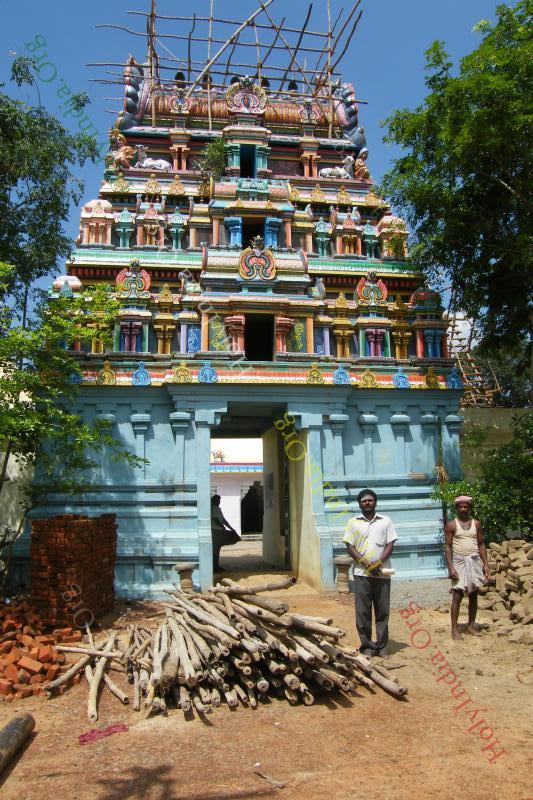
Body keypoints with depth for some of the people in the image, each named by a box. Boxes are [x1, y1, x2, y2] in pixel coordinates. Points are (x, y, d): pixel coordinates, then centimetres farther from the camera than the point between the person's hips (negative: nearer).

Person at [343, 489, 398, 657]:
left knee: (382, 611, 5)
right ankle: (367, 645, 12)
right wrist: (365, 563, -11)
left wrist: (379, 563, -10)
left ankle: (382, 646, 15)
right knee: (363, 611, 1)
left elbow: (390, 544, 4)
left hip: (382, 572, 1)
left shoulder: (385, 521, 8)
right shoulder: (353, 522, 5)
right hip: (361, 573, -1)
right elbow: (349, 546, 1)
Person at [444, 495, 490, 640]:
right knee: (457, 595, -6)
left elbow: (481, 545, 11)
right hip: (459, 562, -4)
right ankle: (454, 629, -3)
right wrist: (450, 568, -12)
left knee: (473, 595, 8)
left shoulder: (476, 523, 9)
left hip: (475, 561, 4)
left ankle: (471, 626, 20)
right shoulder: (451, 525, -1)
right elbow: (448, 547, -4)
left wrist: (486, 564, 4)